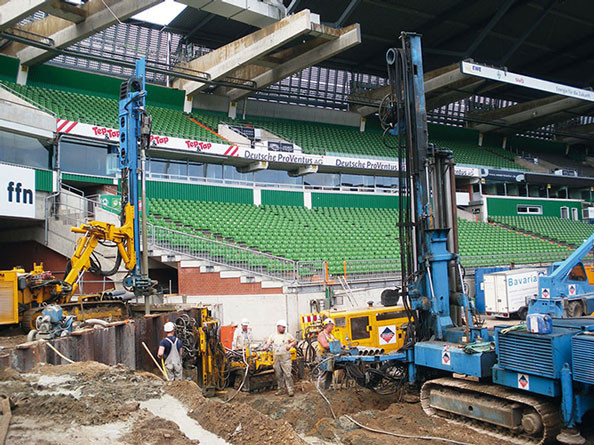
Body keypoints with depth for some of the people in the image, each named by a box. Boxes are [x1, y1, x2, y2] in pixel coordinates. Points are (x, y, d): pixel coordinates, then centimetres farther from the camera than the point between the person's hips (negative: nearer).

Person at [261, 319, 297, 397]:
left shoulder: (288, 335, 7)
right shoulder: (273, 336, 12)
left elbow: (295, 341, 11)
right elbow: (268, 344, 9)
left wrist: (290, 344, -8)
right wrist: (264, 347, -11)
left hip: (285, 357, -3)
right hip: (276, 357, 3)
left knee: (287, 374, -9)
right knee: (278, 374, 8)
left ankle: (290, 390, -5)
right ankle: (280, 389, 20)